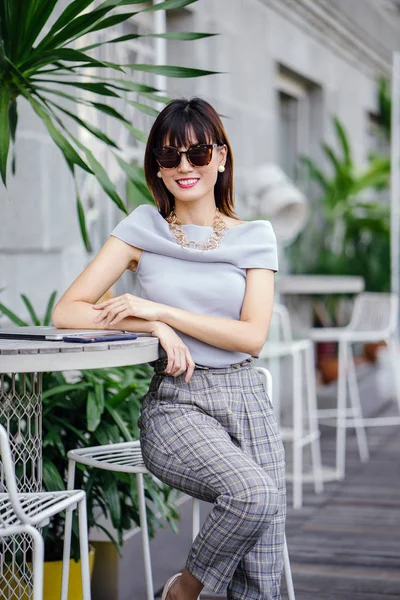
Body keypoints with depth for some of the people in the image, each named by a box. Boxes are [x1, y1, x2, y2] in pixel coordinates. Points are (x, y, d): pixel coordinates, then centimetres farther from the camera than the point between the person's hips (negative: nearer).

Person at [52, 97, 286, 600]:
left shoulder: (255, 237, 7)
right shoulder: (143, 228, 4)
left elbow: (253, 335, -5)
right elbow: (67, 312, -2)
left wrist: (162, 310, -13)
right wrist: (154, 329, -14)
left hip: (246, 399, 3)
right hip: (174, 404, -2)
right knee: (256, 494, -30)